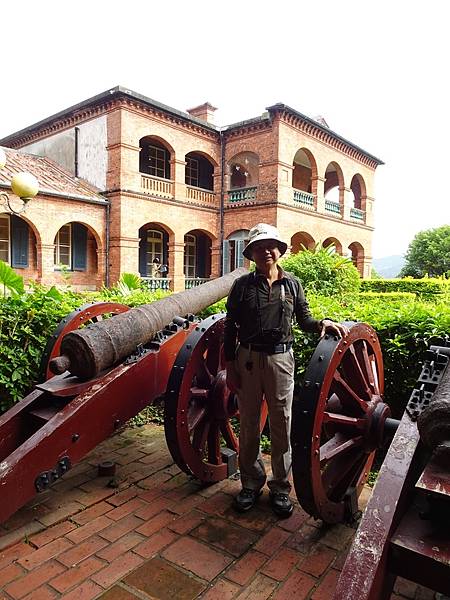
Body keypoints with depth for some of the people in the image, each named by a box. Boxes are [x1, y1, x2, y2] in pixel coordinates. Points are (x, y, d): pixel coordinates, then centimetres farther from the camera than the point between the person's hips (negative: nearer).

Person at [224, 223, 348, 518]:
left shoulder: (292, 284, 5)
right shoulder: (242, 285, 1)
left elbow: (304, 320, 11)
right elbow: (230, 328, 2)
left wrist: (322, 323, -10)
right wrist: (230, 366, -1)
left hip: (281, 359, 0)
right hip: (248, 360, 0)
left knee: (282, 424, 8)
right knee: (249, 423, 10)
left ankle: (281, 487, 26)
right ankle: (252, 482, 29)